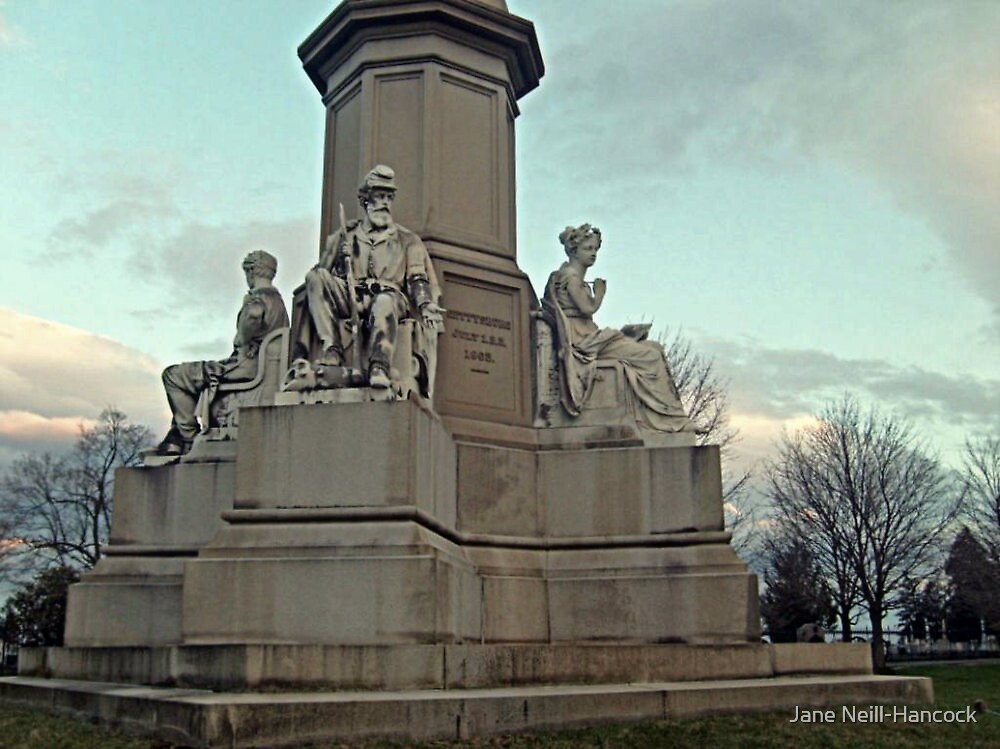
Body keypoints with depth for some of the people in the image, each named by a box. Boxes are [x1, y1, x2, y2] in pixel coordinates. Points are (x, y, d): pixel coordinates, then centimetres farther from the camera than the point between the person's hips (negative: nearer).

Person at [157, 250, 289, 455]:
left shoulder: (259, 296, -10)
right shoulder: (278, 300, 22)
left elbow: (254, 314, -36)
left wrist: (241, 343, -20)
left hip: (247, 364, -10)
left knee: (173, 375, -4)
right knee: (185, 376, 25)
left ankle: (189, 437, -4)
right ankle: (175, 438, 19)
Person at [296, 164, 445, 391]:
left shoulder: (407, 240, 22)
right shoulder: (343, 237, 24)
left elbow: (418, 280, 11)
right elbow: (321, 273, 22)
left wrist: (426, 304, -9)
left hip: (389, 299, -2)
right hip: (349, 302, 2)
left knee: (384, 301, -39)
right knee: (316, 277, -24)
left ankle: (380, 367, -47)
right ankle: (331, 349, -31)